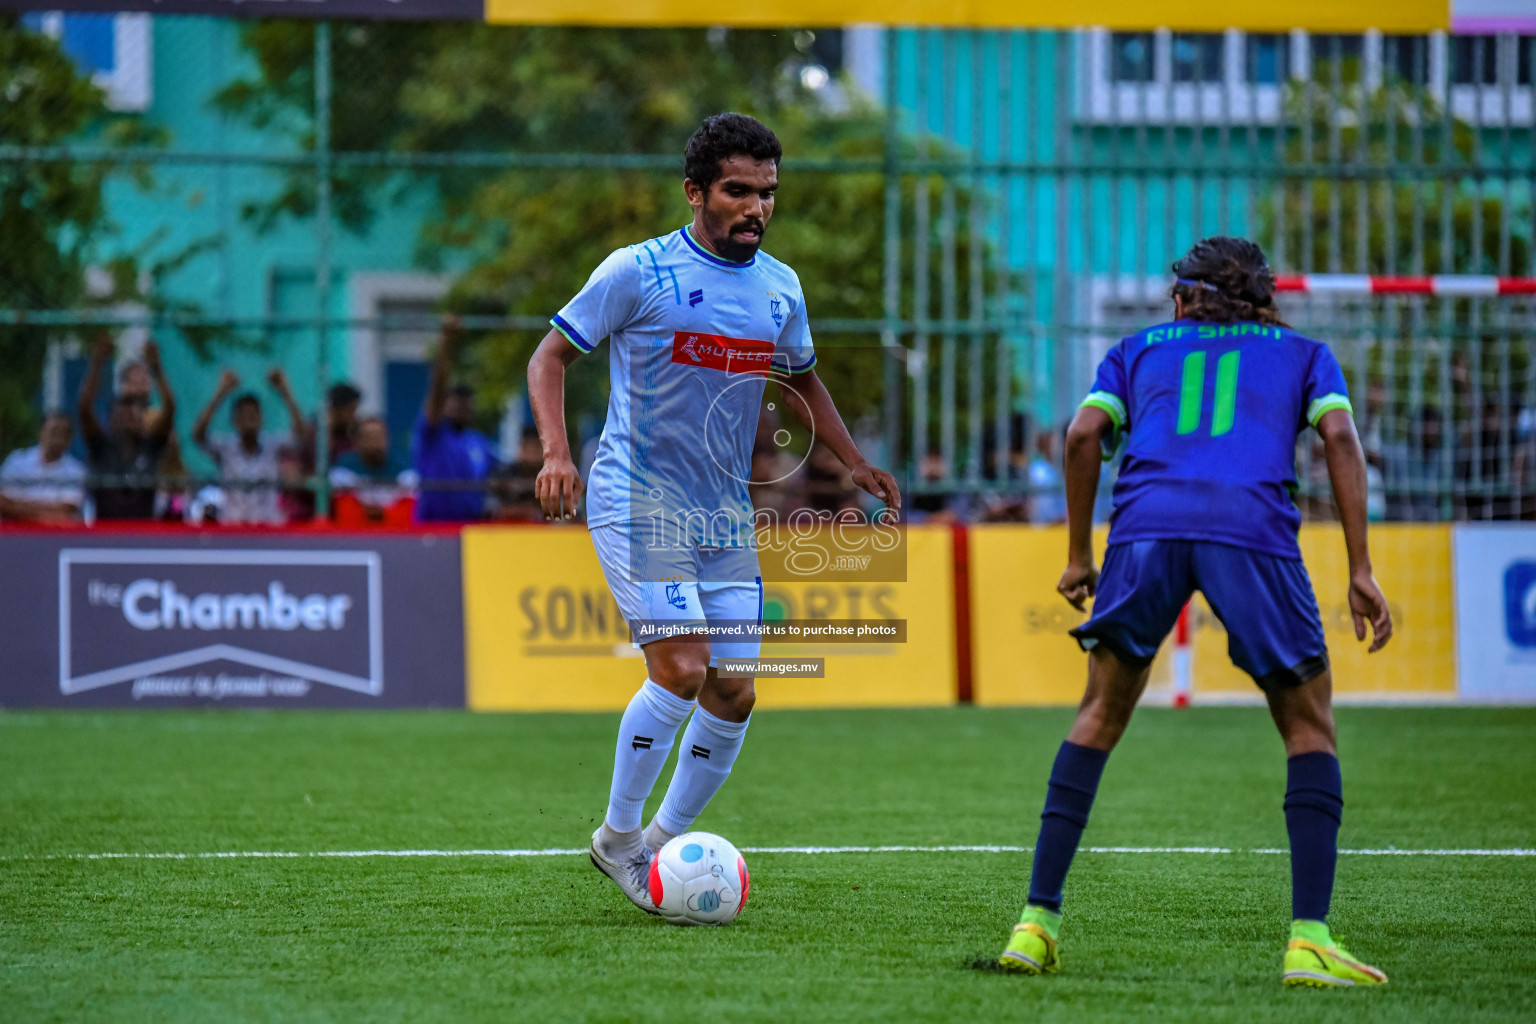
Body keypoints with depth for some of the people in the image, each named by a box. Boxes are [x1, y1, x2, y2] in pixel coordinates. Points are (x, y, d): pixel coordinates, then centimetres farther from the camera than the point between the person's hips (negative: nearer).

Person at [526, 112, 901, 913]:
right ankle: (617, 836, -2)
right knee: (682, 668, -19)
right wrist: (556, 452, -17)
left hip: (725, 517, 6)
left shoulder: (779, 288, 9)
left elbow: (800, 379, 26)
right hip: (638, 505, -6)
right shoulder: (637, 273, -8)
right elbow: (551, 355, -2)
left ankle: (662, 843, 18)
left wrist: (855, 463, 15)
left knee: (733, 693, 0)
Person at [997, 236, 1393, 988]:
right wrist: (1360, 570, 7)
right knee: (1309, 725, 12)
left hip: (1145, 526, 1)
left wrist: (1079, 554, 20)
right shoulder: (1302, 353, 29)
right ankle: (1310, 939, -3)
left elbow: (1084, 433, 14)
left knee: (1101, 714, 17)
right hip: (1253, 528, -1)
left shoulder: (1141, 349, 31)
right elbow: (1339, 436, 11)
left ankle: (1037, 924, 9)